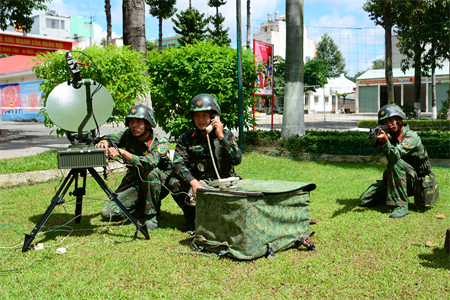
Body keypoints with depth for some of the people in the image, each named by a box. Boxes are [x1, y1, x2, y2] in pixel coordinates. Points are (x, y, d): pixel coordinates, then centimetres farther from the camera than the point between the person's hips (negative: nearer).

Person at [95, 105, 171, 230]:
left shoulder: (160, 143, -23)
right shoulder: (128, 135, -8)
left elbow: (149, 163, -40)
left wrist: (122, 152, -46)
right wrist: (104, 142, -22)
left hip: (157, 185, -4)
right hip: (134, 183, 5)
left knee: (150, 172, -38)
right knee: (108, 213, -10)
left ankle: (151, 214, -20)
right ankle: (143, 206, 13)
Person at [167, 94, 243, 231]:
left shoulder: (226, 135, -1)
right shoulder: (186, 138, 0)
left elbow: (237, 159, -16)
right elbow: (178, 164, -14)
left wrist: (221, 137, -21)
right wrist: (194, 182, -30)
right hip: (198, 183, 1)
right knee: (174, 183, -25)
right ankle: (193, 219, -5)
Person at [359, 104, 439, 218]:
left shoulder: (411, 137, -19)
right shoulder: (391, 136, 4)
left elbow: (395, 154, -35)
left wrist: (385, 140, -53)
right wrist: (379, 140, -32)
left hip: (417, 181, -6)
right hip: (397, 179, 6)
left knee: (395, 163, -36)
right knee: (365, 200, -4)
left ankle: (402, 206, -30)